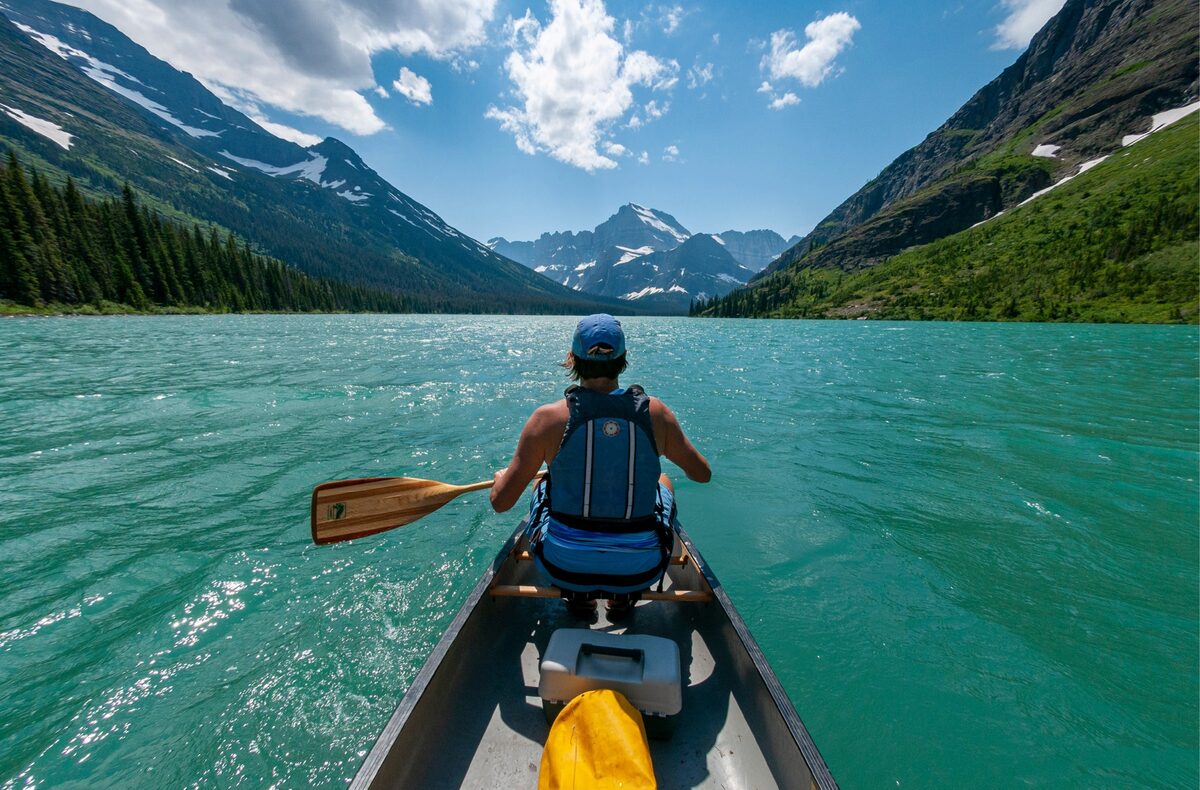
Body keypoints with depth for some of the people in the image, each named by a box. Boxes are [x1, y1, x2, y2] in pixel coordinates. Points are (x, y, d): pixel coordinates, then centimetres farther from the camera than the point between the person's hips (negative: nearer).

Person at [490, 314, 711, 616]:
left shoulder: (548, 417, -15)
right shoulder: (655, 412, -11)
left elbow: (500, 502, -7)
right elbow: (703, 474, 5)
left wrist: (501, 476, 17)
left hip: (563, 566, 0)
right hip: (640, 570, 1)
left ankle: (577, 594, 26)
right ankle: (625, 595, 24)